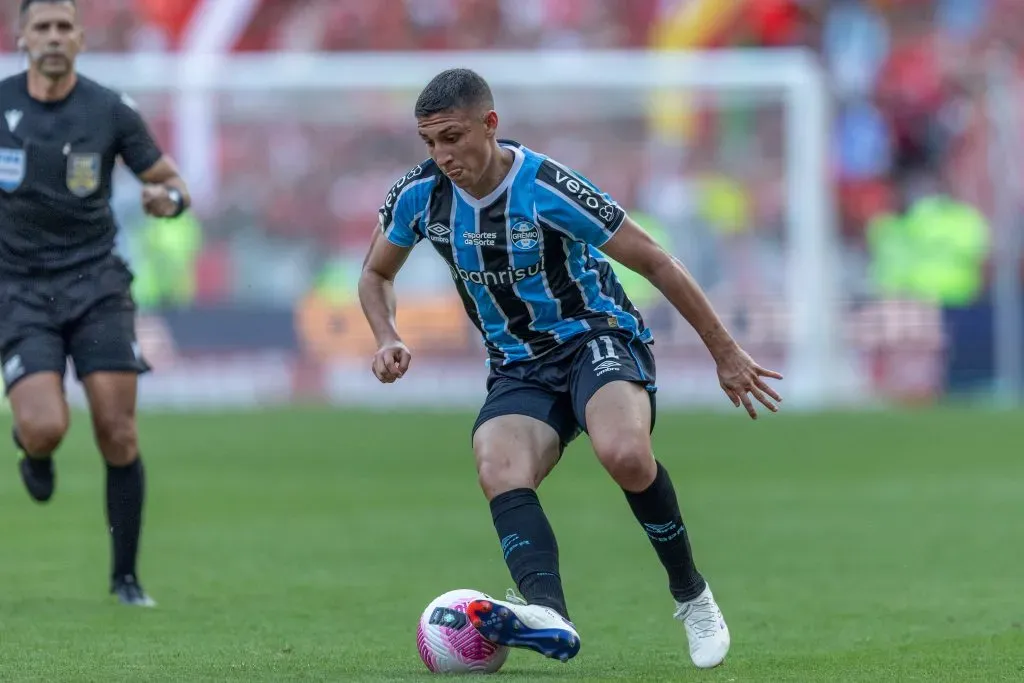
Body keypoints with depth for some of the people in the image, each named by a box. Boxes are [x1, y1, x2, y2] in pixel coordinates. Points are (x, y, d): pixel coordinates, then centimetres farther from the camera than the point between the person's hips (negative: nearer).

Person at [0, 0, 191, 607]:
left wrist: (169, 198, -18)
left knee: (118, 434, -8)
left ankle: (126, 576, 8)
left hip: (96, 283, 0)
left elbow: (172, 182, 4)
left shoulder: (110, 111, -3)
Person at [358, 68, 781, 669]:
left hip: (598, 337, -4)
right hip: (520, 368, 5)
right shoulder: (419, 196, -5)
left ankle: (692, 596, -13)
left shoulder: (550, 190, -20)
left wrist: (726, 354, -7)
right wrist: (389, 339, -5)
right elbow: (377, 274, 16)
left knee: (624, 453, -36)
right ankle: (548, 614, -51)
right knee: (498, 473, -29)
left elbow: (656, 264, -12)